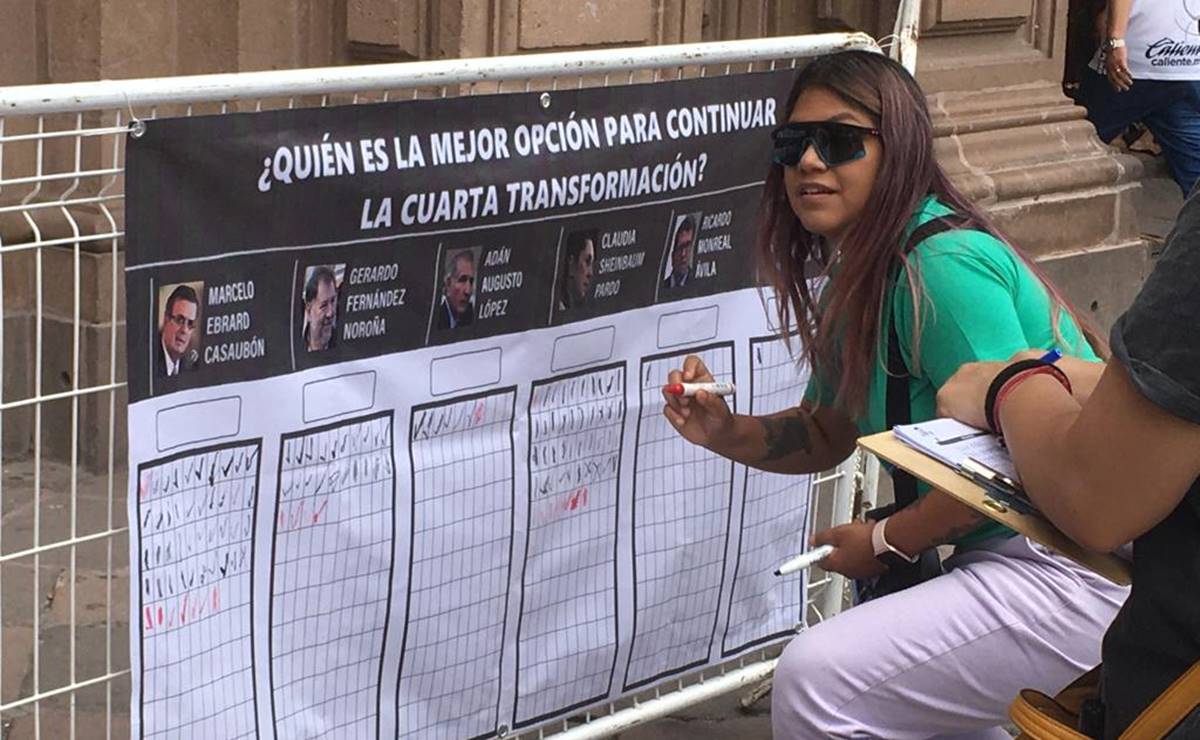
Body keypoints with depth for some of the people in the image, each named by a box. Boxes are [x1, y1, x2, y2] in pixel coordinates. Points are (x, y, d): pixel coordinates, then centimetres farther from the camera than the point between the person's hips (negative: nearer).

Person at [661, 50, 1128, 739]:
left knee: (816, 676, -21)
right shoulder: (856, 282, 10)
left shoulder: (945, 267, -21)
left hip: (1076, 572, -10)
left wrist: (886, 541, -12)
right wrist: (727, 433, 0)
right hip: (989, 555, 11)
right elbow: (826, 436, 19)